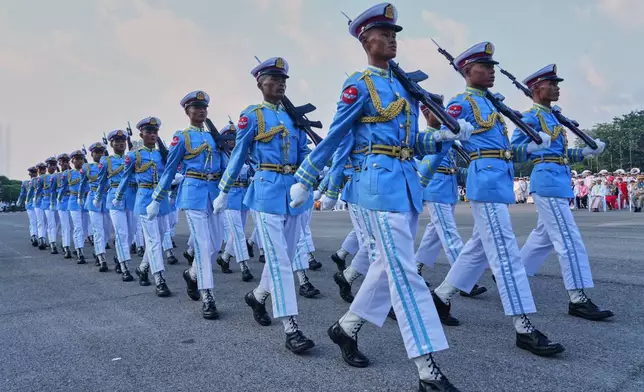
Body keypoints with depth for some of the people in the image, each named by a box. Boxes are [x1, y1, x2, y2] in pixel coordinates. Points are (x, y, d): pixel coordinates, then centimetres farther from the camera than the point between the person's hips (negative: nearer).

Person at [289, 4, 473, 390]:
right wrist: (304, 181, 2)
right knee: (405, 272, -10)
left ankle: (346, 327, 31)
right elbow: (332, 138, -1)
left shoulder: (405, 83, 18)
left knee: (389, 265, 13)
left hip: (409, 180, 8)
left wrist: (444, 135, 1)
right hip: (382, 180, -8)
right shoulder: (359, 85, -4)